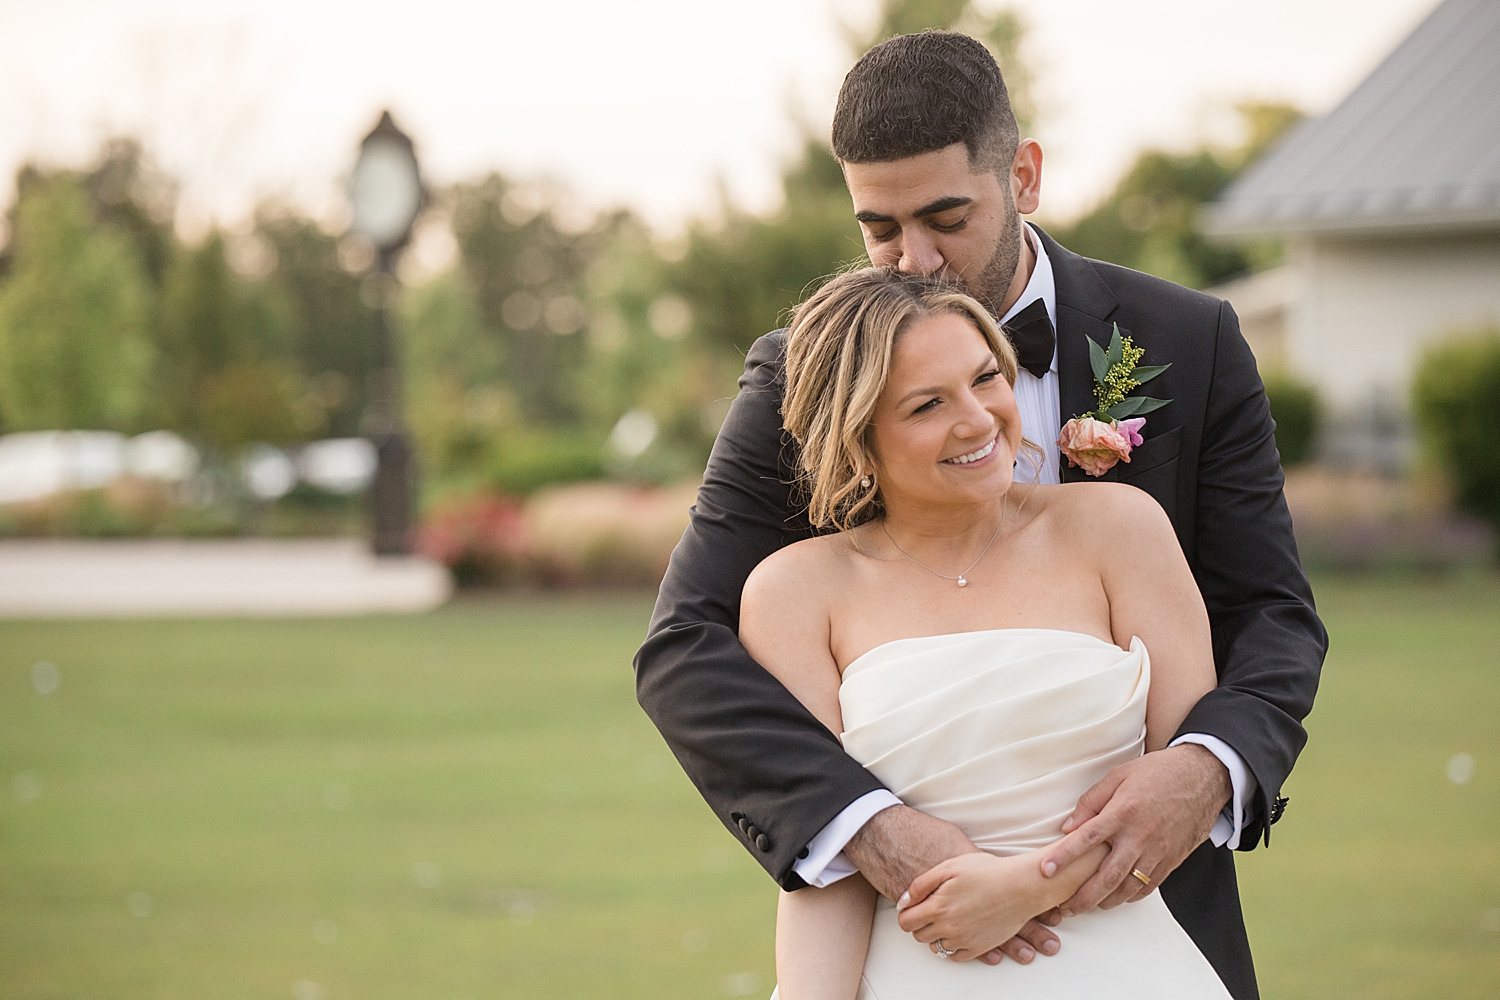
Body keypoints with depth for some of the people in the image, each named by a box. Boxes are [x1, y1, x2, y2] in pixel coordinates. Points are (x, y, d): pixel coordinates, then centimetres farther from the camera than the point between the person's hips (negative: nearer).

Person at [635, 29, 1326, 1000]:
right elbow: (685, 652, -14)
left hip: (1144, 889, 1)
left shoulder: (1189, 345, -4)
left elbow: (1273, 616, -4)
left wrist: (1209, 769, -27)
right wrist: (870, 828, -30)